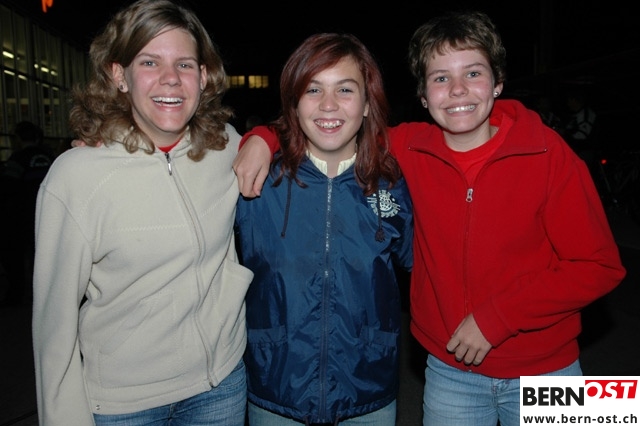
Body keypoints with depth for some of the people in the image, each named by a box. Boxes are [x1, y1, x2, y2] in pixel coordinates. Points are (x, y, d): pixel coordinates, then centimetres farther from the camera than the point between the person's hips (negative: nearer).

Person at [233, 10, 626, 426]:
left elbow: (599, 265, -11)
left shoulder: (549, 153, -14)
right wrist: (263, 138, -12)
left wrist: (495, 318, -17)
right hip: (449, 371, 1)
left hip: (543, 372, 0)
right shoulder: (409, 149, -8)